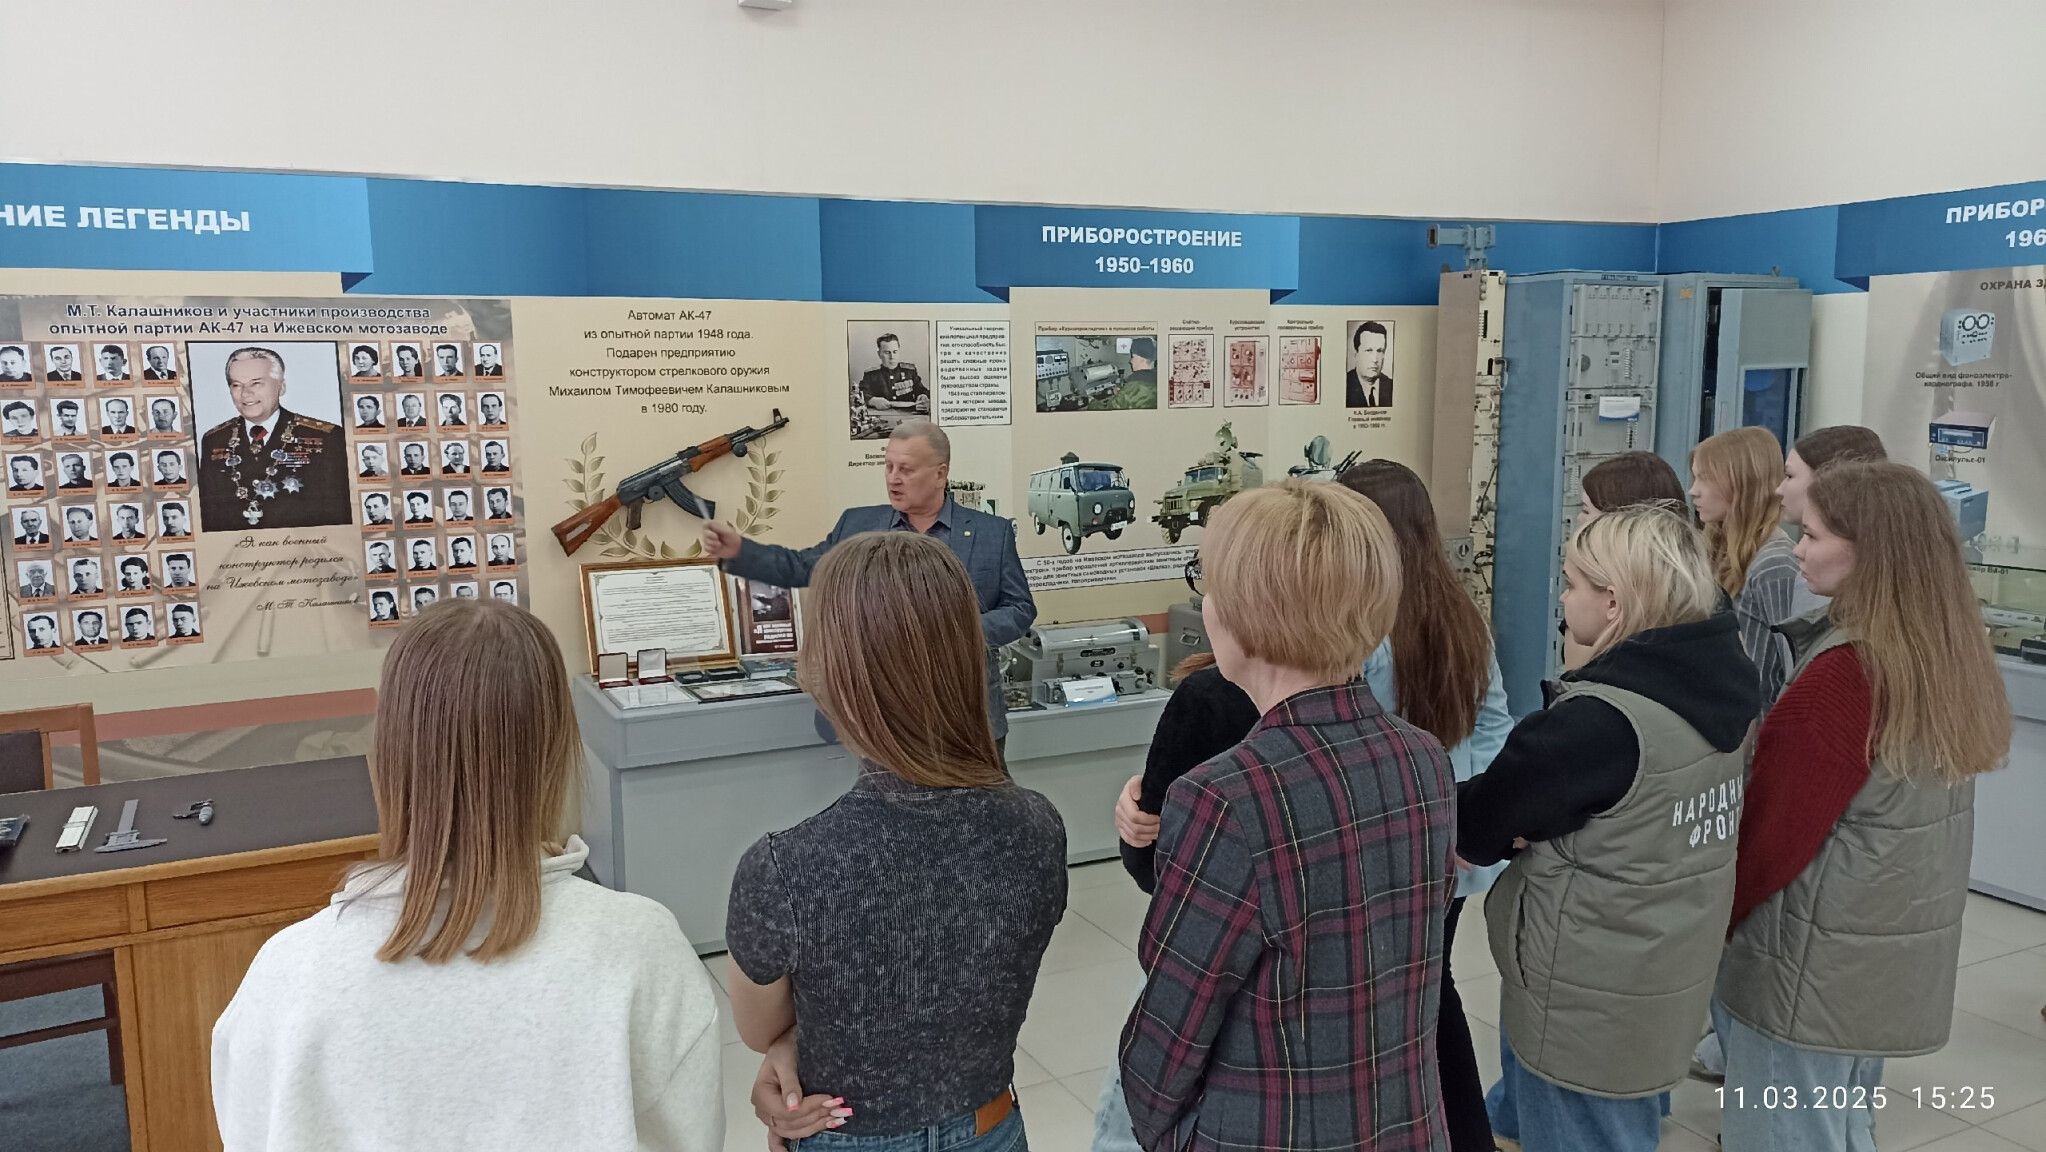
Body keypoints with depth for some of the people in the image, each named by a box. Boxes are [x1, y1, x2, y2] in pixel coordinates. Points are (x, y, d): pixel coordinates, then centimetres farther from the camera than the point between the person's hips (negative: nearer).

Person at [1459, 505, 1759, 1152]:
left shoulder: (1599, 721, -30)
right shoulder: (1722, 682, -5)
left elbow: (1478, 824, -17)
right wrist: (1534, 828, -8)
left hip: (1589, 1004, -8)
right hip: (1662, 983, 8)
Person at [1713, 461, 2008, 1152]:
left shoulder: (1840, 678, -24)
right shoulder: (1953, 657, 1)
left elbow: (1774, 836, -19)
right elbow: (1901, 812, 9)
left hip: (1813, 969, -8)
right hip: (1887, 961, 8)